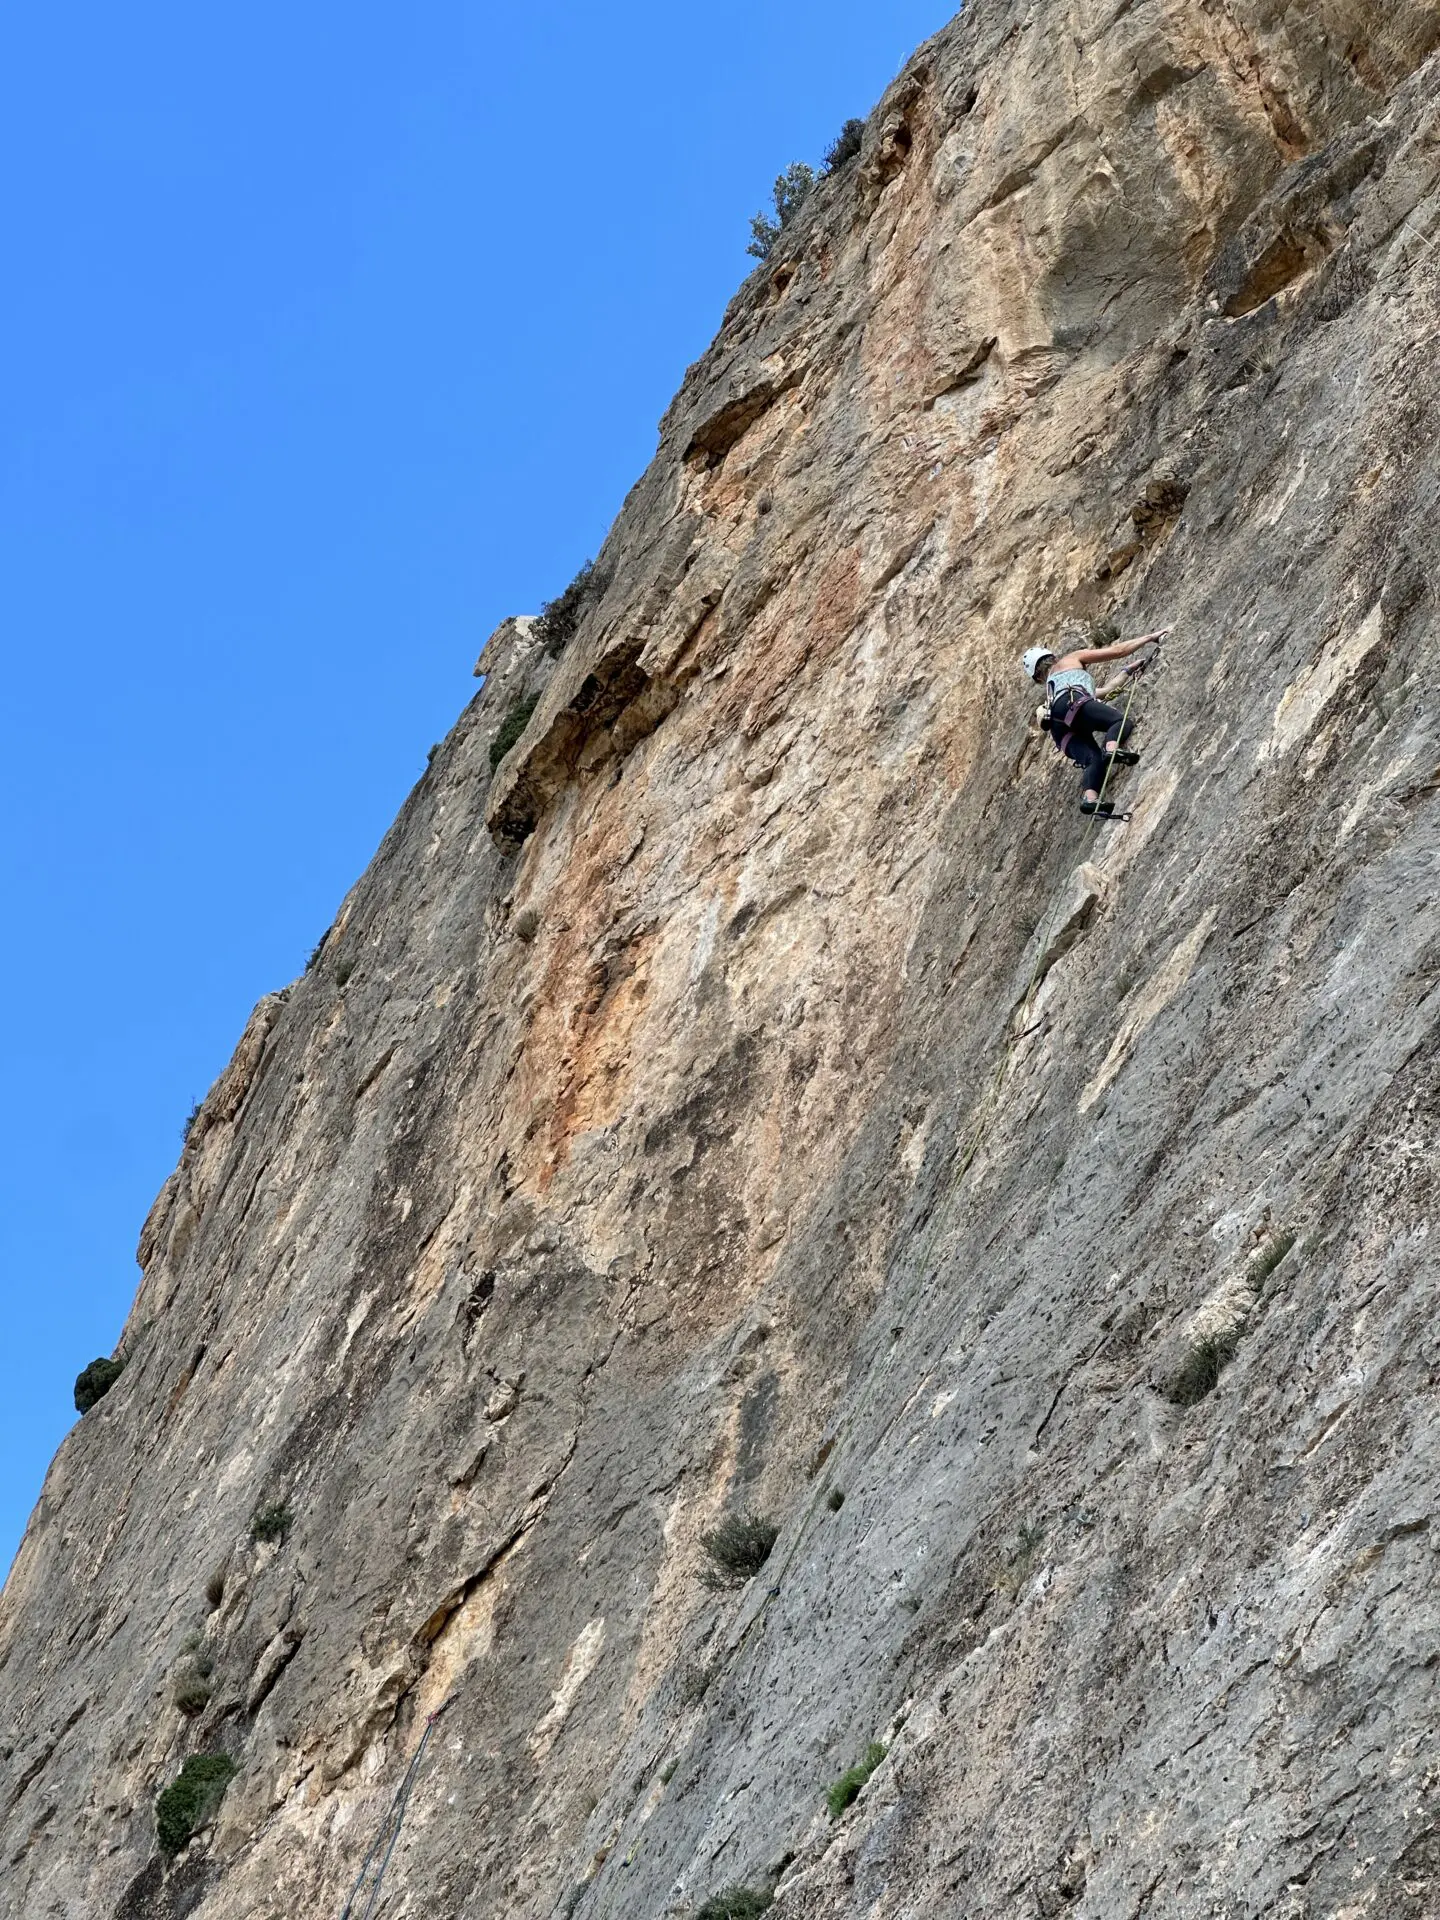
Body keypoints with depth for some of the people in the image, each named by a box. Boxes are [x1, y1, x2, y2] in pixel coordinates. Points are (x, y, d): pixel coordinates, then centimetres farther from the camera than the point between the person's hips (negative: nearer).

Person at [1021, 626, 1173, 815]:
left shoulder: (1050, 685, 45)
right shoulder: (1072, 658, 30)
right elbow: (1118, 651, 24)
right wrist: (1151, 637, 32)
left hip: (1059, 727, 6)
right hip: (1071, 702, -6)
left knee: (1093, 759, -13)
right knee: (1121, 721, -19)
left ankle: (1090, 798, -42)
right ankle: (1111, 749, -53)